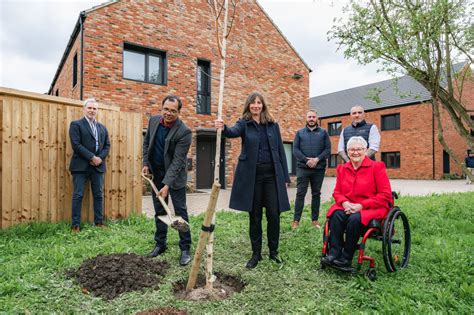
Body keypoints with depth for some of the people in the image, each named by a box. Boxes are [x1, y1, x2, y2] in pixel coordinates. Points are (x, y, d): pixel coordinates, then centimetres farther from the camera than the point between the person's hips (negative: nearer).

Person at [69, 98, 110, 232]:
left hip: (98, 165, 5)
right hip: (81, 165, -4)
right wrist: (92, 157, -15)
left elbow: (107, 145, 12)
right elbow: (76, 145, -10)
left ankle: (99, 222, 16)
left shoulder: (102, 127, 17)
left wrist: (100, 158, -6)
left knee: (99, 195, 7)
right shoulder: (76, 124, 1)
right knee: (78, 195, -1)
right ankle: (76, 225, 5)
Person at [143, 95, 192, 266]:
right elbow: (146, 142, 12)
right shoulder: (153, 120, -3)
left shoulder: (184, 132, -22)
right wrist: (145, 163, 2)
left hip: (175, 175, -5)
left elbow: (177, 160, -24)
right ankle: (160, 244, 25)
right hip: (156, 173, 6)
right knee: (159, 211, 12)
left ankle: (185, 248, 7)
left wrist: (167, 184, -28)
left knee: (180, 211, -2)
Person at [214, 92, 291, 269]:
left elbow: (280, 151, 9)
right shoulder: (244, 123, 2)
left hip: (272, 174, 2)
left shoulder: (273, 125, 9)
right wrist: (223, 128, -45)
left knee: (274, 215, 3)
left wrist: (285, 176, 5)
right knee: (255, 216, 7)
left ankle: (273, 252, 22)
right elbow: (233, 132, -22)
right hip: (252, 175, -1)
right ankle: (256, 254, 22)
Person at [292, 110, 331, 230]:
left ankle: (315, 219, 16)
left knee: (316, 194, 8)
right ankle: (296, 220, 2)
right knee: (300, 193, -3)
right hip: (303, 168, -1)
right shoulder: (300, 132, 9)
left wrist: (317, 159, -14)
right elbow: (295, 149, 1)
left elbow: (328, 149, 1)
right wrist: (306, 160, -12)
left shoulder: (323, 133, 9)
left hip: (319, 168, 1)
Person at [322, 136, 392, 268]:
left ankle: (346, 258, -19)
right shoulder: (342, 168, 10)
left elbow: (385, 195, -8)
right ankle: (334, 253, -24)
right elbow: (337, 192, 12)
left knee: (354, 219, -34)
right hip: (347, 207, 4)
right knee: (336, 215, -29)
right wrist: (344, 202, -13)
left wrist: (361, 205, -17)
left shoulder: (377, 167, -3)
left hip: (372, 208, -4)